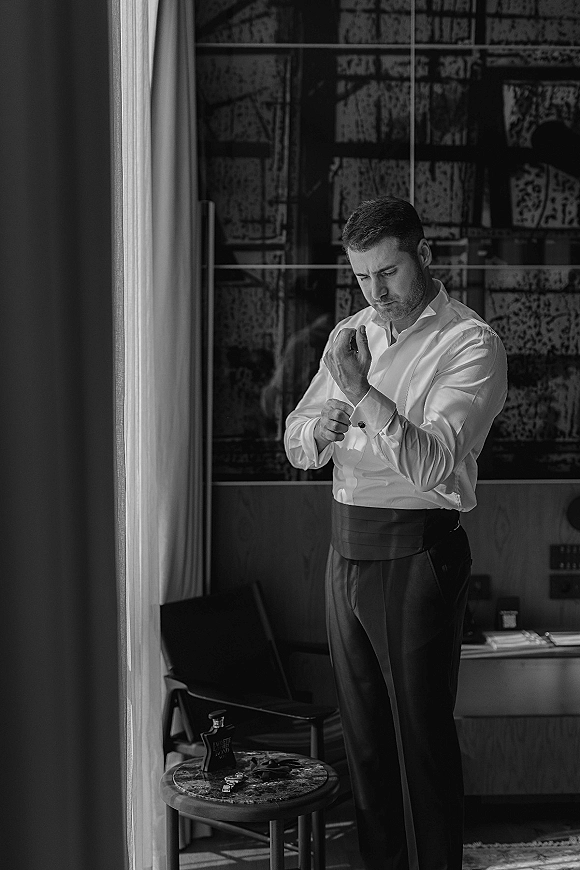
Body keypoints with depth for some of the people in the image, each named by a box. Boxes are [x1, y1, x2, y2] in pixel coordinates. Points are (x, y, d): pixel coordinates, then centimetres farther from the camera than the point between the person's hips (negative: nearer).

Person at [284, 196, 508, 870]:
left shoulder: (470, 343, -9)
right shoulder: (350, 334, 13)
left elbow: (432, 463, -21)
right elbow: (296, 446, 12)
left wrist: (362, 392, -30)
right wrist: (320, 429, -11)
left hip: (415, 552, -7)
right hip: (346, 547, 7)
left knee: (421, 734, 1)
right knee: (362, 731, 16)